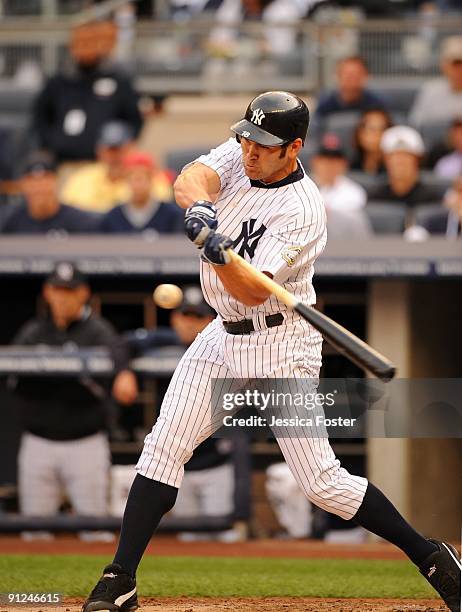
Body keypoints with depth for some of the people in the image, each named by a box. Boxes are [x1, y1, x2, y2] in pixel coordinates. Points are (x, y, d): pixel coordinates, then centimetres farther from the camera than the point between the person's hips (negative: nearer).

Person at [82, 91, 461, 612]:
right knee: (162, 448, -1)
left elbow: (253, 292, -29)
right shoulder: (239, 155, -3)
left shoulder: (302, 213, -24)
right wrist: (200, 206, -43)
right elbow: (189, 180, -21)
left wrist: (218, 255, -48)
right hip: (225, 336, 7)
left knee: (321, 482, -8)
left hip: (280, 347, -7)